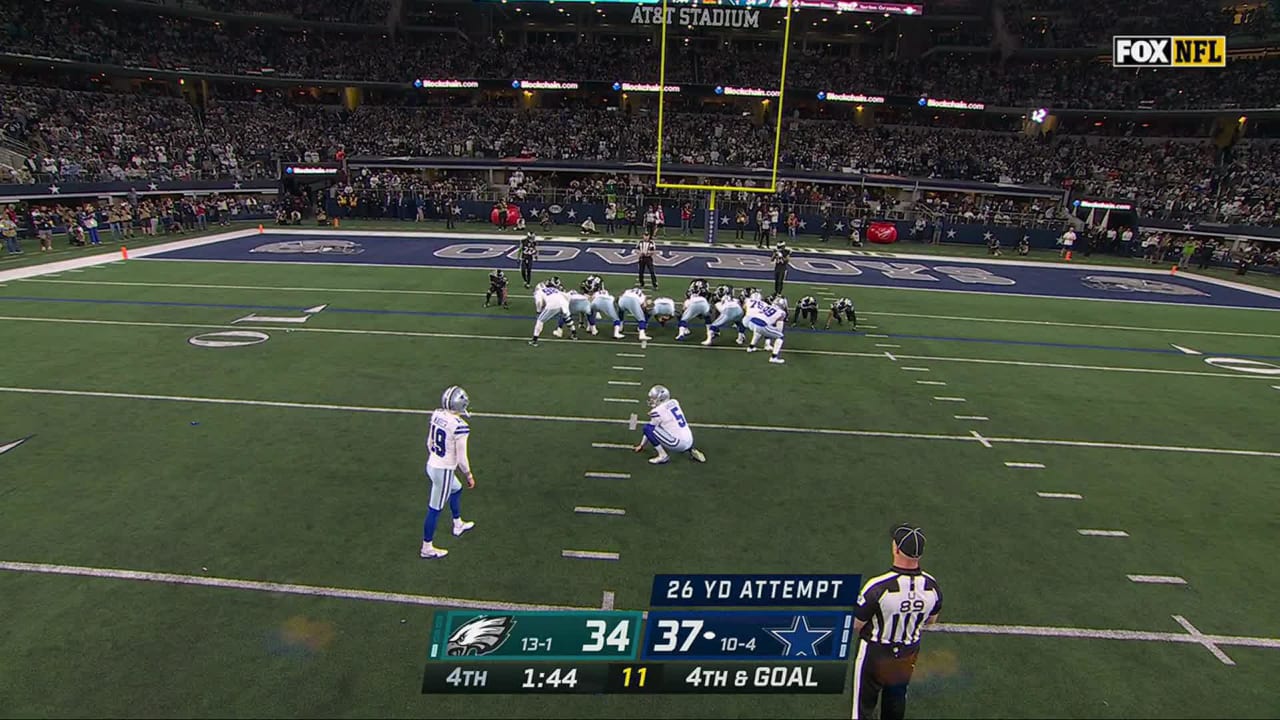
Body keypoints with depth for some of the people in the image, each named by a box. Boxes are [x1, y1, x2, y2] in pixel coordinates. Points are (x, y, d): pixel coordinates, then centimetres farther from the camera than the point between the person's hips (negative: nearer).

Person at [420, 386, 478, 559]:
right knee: (435, 509, 6)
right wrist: (469, 476, -3)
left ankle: (458, 525, 51)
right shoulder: (460, 426, -26)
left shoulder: (436, 415, -4)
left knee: (456, 490, 31)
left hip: (431, 464, 8)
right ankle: (427, 549, 21)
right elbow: (461, 458, -19)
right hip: (444, 471, -8)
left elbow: (429, 443, 10)